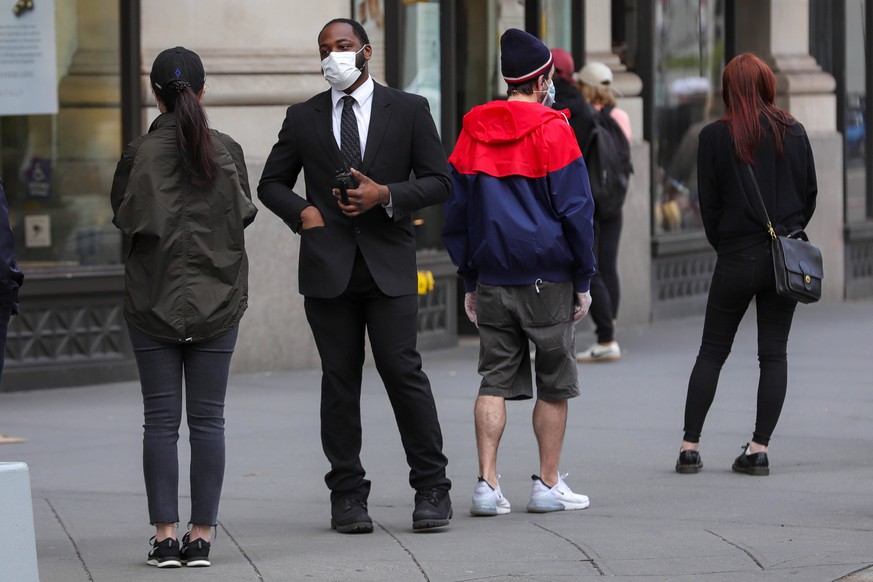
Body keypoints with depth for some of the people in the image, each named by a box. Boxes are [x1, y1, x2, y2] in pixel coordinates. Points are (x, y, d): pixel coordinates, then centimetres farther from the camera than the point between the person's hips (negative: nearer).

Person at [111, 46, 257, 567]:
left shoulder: (141, 154, -8)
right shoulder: (226, 151, -4)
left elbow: (124, 217, 2)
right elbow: (245, 214, 7)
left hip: (153, 301, -1)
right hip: (217, 300, 1)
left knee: (161, 420, 3)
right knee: (207, 419, 5)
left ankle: (165, 535, -1)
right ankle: (201, 536, 3)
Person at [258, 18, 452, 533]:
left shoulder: (409, 110, 7)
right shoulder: (303, 118, 12)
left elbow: (439, 181, 5)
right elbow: (272, 183, 18)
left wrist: (386, 195, -11)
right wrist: (302, 211, -2)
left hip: (389, 262, -2)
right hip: (328, 266, 2)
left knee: (403, 371, -8)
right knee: (340, 380, 2)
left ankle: (432, 489, 1)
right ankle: (348, 495, 7)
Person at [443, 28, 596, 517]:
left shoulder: (473, 133, 7)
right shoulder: (553, 130, -8)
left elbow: (456, 212, 11)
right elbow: (576, 209, -8)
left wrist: (470, 280, 17)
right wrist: (583, 280, -1)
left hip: (492, 277, 4)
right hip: (548, 276, -4)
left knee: (495, 382, 6)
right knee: (555, 384, 6)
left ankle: (488, 484, -2)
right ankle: (549, 486, 9)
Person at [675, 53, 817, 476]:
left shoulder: (715, 137, -6)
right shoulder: (793, 133, 1)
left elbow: (708, 204, -3)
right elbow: (810, 193, 8)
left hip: (736, 261, -2)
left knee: (712, 351, 7)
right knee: (773, 353, 6)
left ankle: (690, 445, 4)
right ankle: (759, 448, 1)